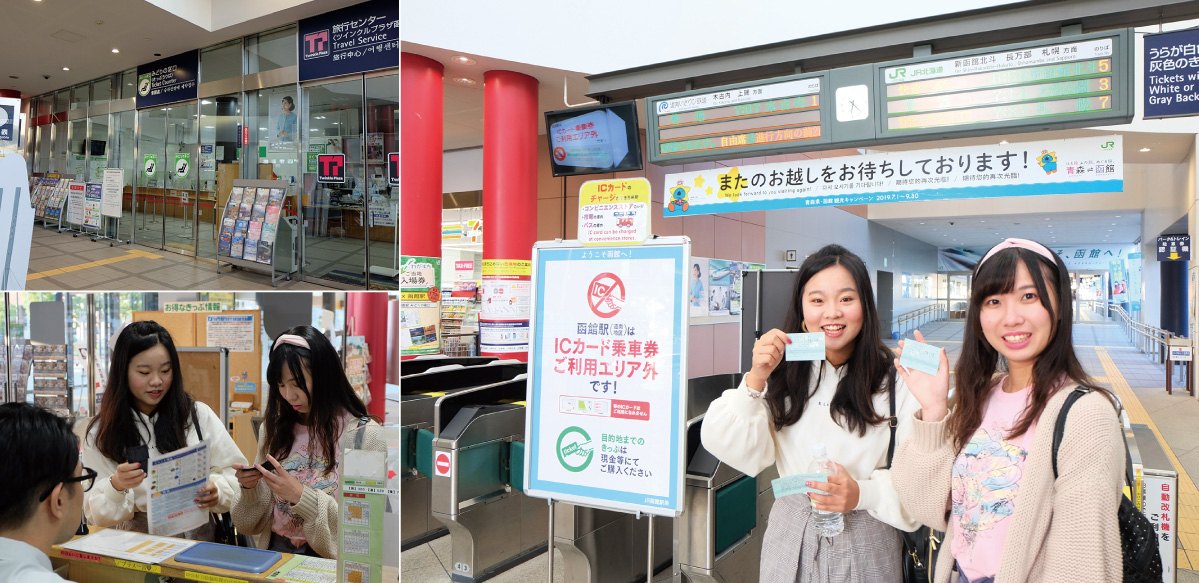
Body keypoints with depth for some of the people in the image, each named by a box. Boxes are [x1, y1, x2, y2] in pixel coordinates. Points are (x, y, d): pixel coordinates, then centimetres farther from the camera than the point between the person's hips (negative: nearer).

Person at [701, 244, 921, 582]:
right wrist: (755, 380, -21)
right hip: (791, 538, 2)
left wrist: (862, 495, -26)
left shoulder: (894, 380, -10)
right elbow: (744, 456, -10)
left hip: (865, 546, -2)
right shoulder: (785, 373, -2)